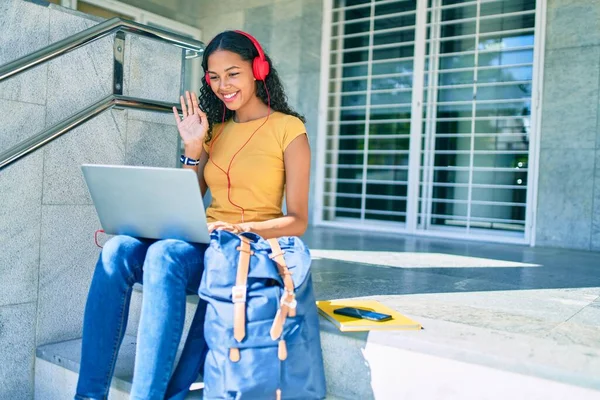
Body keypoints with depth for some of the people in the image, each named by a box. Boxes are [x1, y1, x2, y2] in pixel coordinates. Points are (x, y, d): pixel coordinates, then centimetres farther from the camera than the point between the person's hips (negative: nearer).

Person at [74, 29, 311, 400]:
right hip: (203, 242, 5)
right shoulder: (215, 129, 18)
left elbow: (297, 221, -4)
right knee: (118, 251, -23)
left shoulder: (288, 128, 0)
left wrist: (239, 229, -19)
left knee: (164, 255, -34)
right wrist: (193, 150, 4)